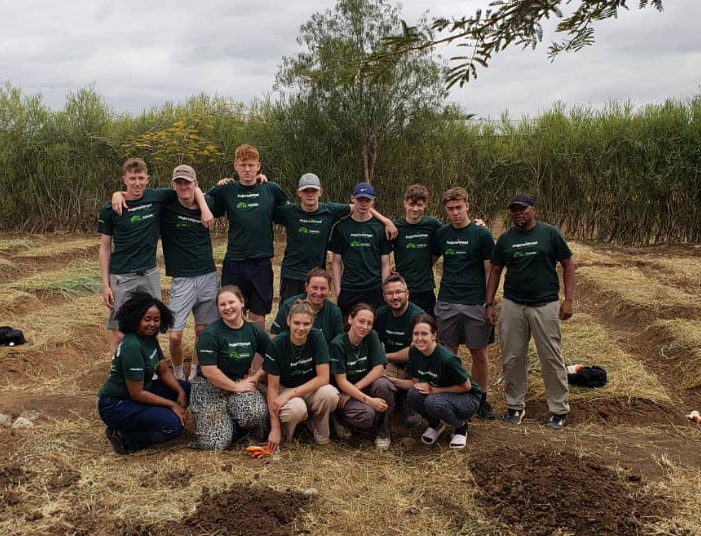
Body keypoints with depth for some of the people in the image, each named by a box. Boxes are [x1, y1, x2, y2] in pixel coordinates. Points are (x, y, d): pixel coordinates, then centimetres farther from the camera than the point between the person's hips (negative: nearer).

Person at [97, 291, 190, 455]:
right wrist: (171, 404, -17)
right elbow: (136, 393, -24)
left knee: (186, 388, 5)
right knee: (173, 424, -23)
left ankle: (143, 423, 4)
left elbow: (164, 371, 9)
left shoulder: (150, 338, 1)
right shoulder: (133, 347, -27)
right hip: (115, 406, -10)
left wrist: (181, 392, -7)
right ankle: (125, 438, -6)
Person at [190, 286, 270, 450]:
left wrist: (256, 376, -4)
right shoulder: (210, 334, -13)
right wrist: (236, 387, -12)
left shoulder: (254, 331, 2)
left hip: (241, 383, 3)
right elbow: (209, 371, -17)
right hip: (210, 388, -3)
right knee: (216, 444, -18)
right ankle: (232, 423, 15)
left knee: (258, 413, -31)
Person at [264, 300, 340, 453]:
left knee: (330, 394, -32)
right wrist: (275, 428, -20)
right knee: (296, 408, -37)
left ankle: (316, 425, 0)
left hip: (311, 389, 2)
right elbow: (272, 387, -15)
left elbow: (323, 378, -18)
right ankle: (284, 432, -1)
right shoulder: (277, 344, -18)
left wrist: (289, 394, -26)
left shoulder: (317, 337, -16)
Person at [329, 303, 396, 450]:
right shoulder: (337, 344, -17)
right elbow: (341, 382, -19)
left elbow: (378, 369, -10)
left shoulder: (372, 337, -6)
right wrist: (369, 400, -27)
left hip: (367, 386, 4)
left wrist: (354, 389, -20)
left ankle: (383, 432, -7)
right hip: (345, 392, -4)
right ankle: (341, 419, 3)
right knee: (367, 414, -33)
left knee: (383, 384, -29)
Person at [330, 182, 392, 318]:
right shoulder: (342, 227, 5)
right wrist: (337, 291, -1)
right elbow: (337, 262, 6)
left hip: (375, 290, 0)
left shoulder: (380, 227, 5)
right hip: (348, 290, 0)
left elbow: (385, 263, 6)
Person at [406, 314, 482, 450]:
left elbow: (466, 386, -17)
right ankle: (435, 424, 6)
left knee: (433, 403, -35)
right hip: (442, 395, 6)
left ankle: (461, 426, -3)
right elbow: (417, 382, 2)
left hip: (467, 399, -5)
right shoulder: (414, 352, -10)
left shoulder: (446, 359, -29)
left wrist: (435, 389, -21)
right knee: (413, 394, -25)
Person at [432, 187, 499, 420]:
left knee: (479, 353, 6)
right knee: (448, 353, 7)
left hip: (475, 304, -2)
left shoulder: (482, 234, -3)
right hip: (447, 303, 2)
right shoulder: (441, 234, 6)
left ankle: (482, 401, 18)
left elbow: (490, 272, -1)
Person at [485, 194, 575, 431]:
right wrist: (489, 304, 6)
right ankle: (515, 406, 21)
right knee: (512, 358, 7)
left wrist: (569, 299, -6)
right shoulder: (505, 239, 7)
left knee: (552, 358, 1)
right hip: (512, 305, 3)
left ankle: (559, 409, 12)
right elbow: (495, 271, 12)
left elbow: (568, 265, 1)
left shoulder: (550, 233, -2)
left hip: (545, 305, -3)